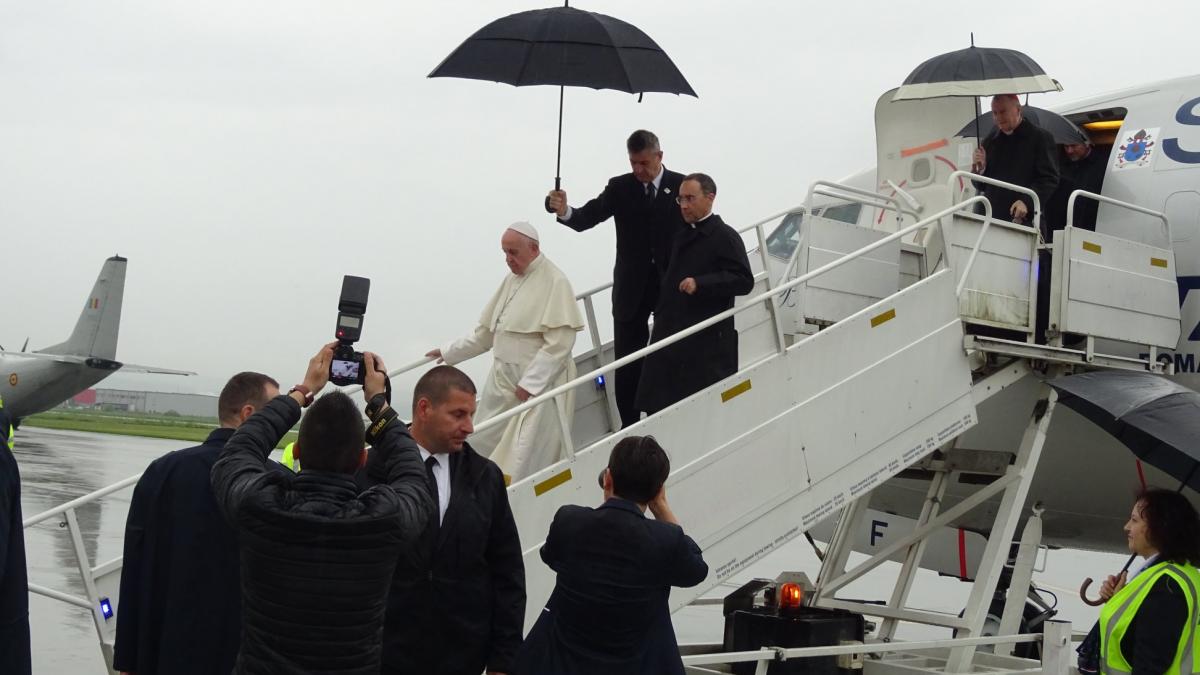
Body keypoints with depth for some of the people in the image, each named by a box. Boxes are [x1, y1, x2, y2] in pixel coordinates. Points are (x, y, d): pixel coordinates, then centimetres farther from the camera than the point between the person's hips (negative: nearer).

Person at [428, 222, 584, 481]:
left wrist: (530, 382, -20)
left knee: (526, 462, -10)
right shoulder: (511, 280, 14)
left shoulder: (554, 282, -12)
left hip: (539, 384, -8)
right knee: (483, 448, 8)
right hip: (502, 381, 8)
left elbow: (559, 343, -18)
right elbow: (486, 332, 21)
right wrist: (449, 352, 20)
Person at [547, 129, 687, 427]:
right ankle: (629, 427, 13)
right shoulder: (619, 187, -1)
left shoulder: (681, 185, -4)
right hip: (632, 289, 1)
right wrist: (565, 212, -34)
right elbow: (588, 217, -12)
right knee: (627, 364, 4)